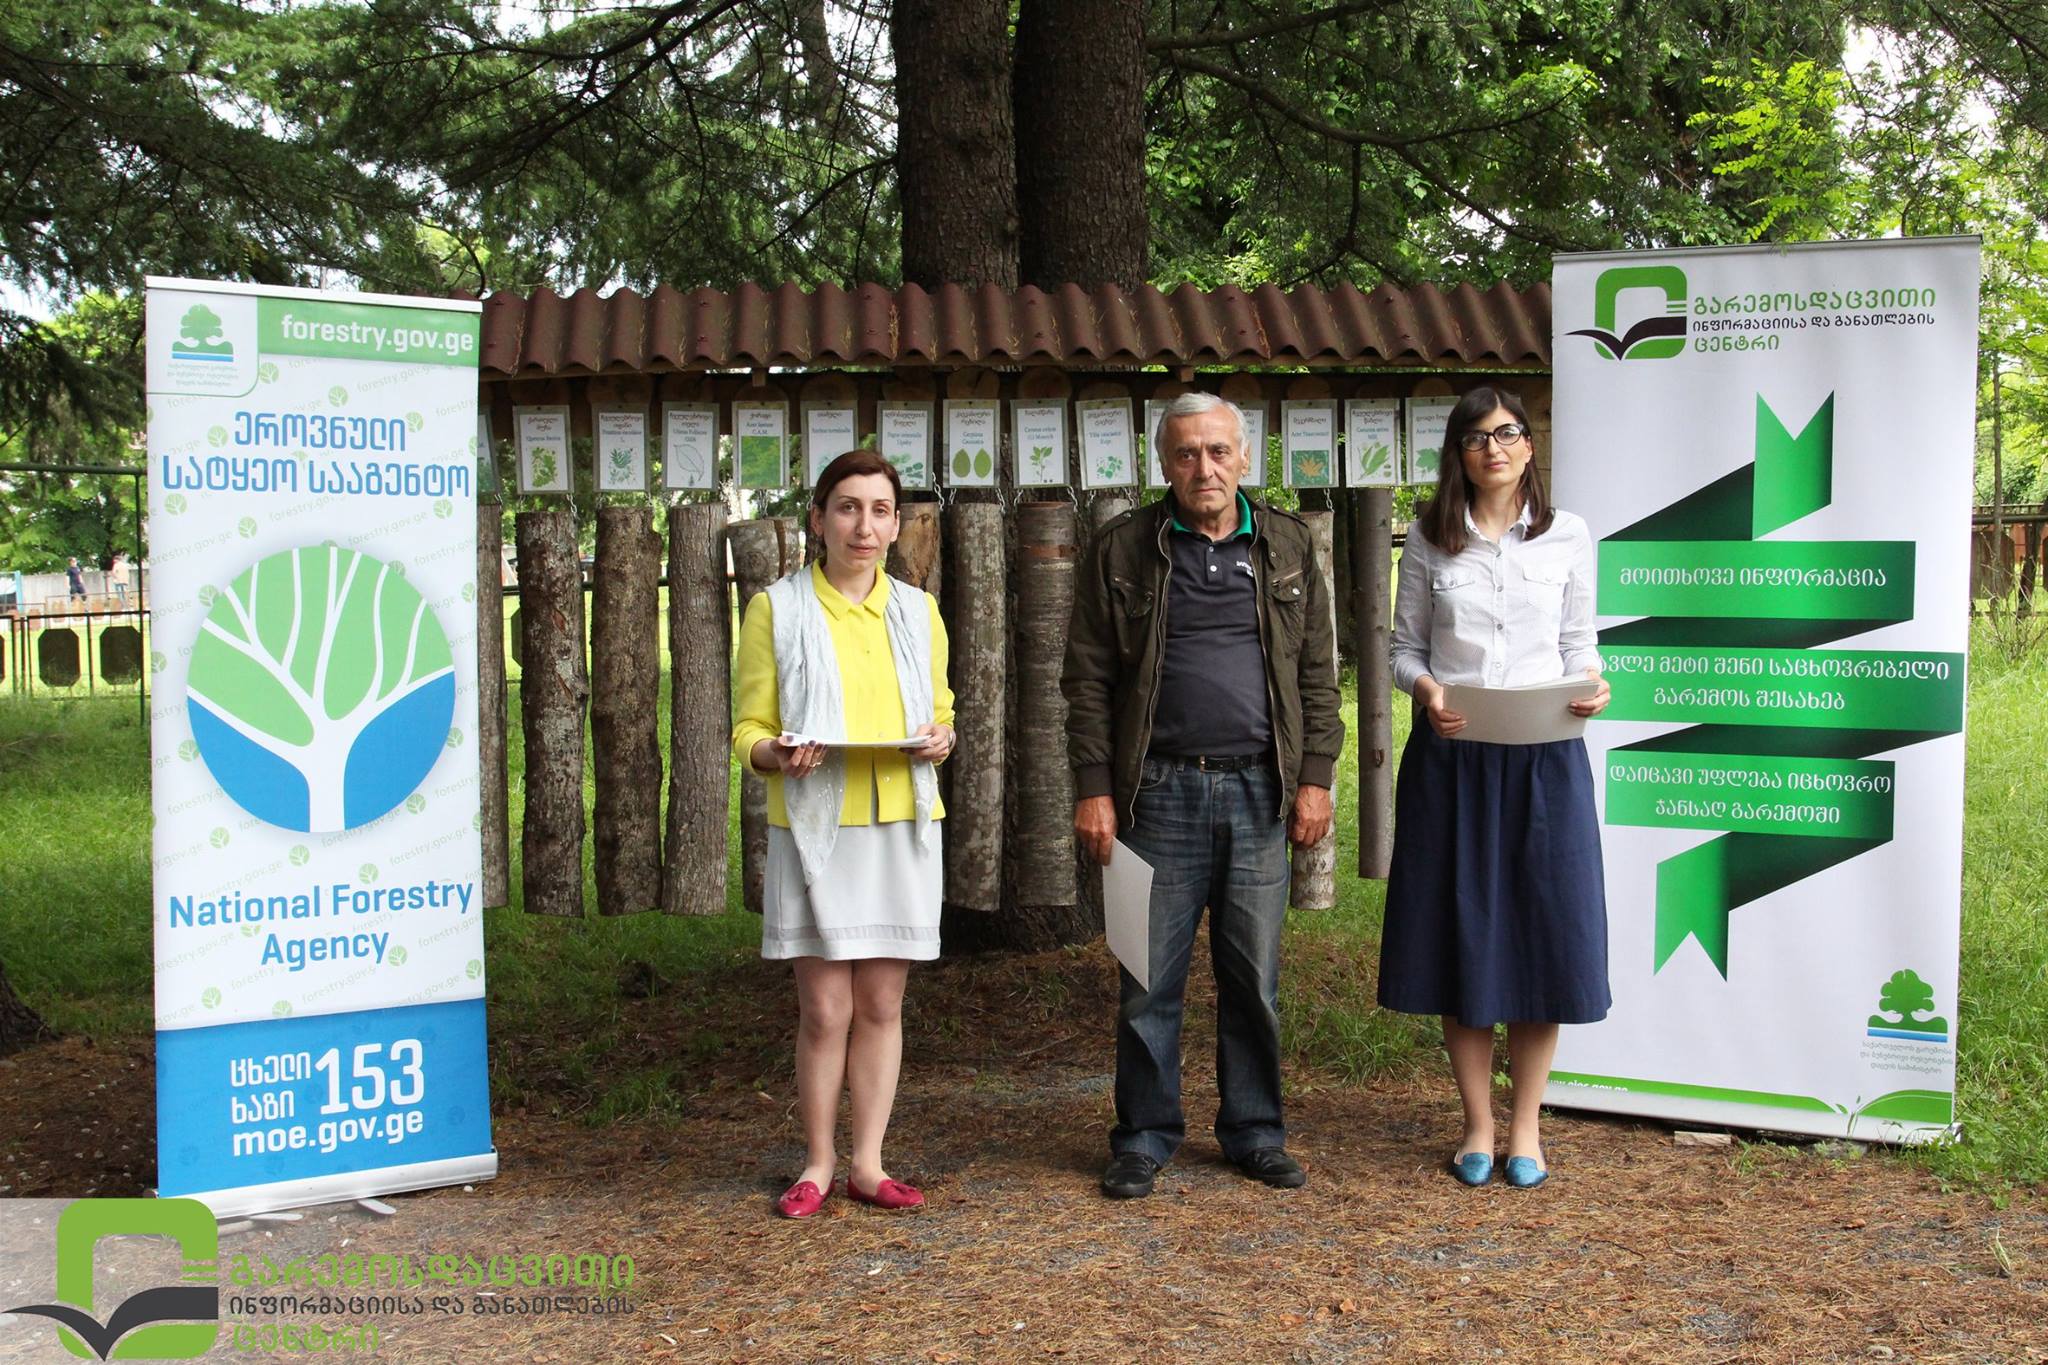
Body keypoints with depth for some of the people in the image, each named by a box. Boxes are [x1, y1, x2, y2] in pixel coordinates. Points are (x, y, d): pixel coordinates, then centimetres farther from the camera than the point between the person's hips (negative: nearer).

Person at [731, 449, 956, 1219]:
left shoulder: (917, 611, 11)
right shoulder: (777, 608, 1)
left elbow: (940, 711, 19)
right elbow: (748, 730, 1)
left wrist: (940, 739, -4)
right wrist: (779, 754, -21)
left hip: (901, 827, 3)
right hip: (814, 827, -3)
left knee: (882, 1004, 7)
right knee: (825, 1010, -2)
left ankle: (868, 1164, 17)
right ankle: (818, 1164, 15)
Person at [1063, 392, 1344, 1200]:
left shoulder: (1288, 546, 10)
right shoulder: (1123, 550, 3)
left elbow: (1317, 672, 10)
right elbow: (1088, 678, 2)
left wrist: (1315, 777, 2)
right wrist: (1093, 788, -5)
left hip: (1260, 791, 2)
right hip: (1160, 791, -2)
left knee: (1255, 979, 9)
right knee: (1150, 980, 3)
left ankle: (1254, 1133, 22)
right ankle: (1144, 1138, 16)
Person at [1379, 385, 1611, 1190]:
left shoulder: (1567, 537, 6)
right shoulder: (1429, 540, 5)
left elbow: (1578, 644, 9)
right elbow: (1405, 646, 8)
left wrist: (1591, 686, -12)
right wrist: (1423, 688, -13)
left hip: (1544, 756, 0)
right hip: (1450, 753, 0)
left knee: (1543, 933, 1)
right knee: (1459, 934, 4)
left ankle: (1525, 1126, 16)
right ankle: (1478, 1124, 18)